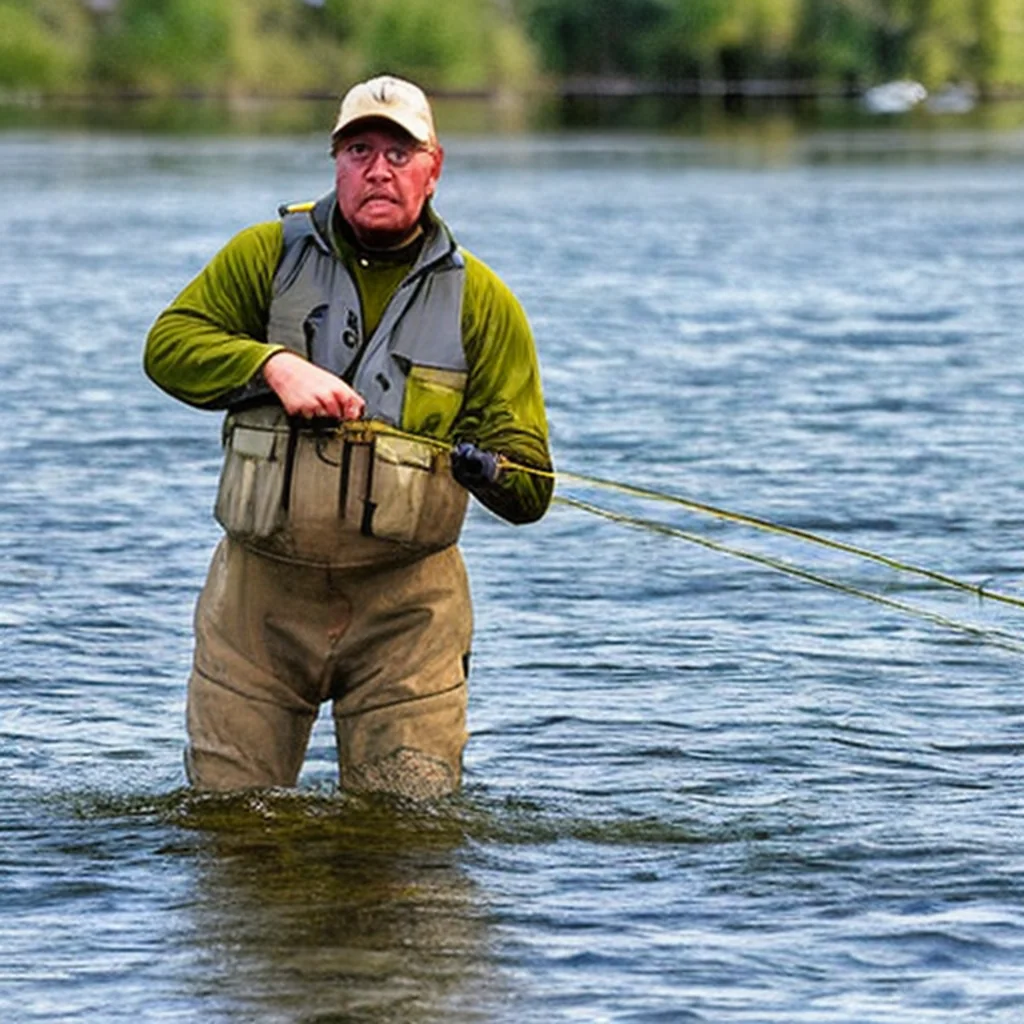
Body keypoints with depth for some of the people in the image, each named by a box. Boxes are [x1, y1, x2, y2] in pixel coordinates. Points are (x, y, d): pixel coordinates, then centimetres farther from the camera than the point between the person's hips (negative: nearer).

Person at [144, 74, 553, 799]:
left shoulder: (482, 302, 4)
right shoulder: (268, 255, 6)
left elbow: (530, 486, 0)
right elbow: (170, 343, -2)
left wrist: (488, 468, -24)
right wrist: (274, 365, -17)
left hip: (406, 603, 0)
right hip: (262, 587, 0)